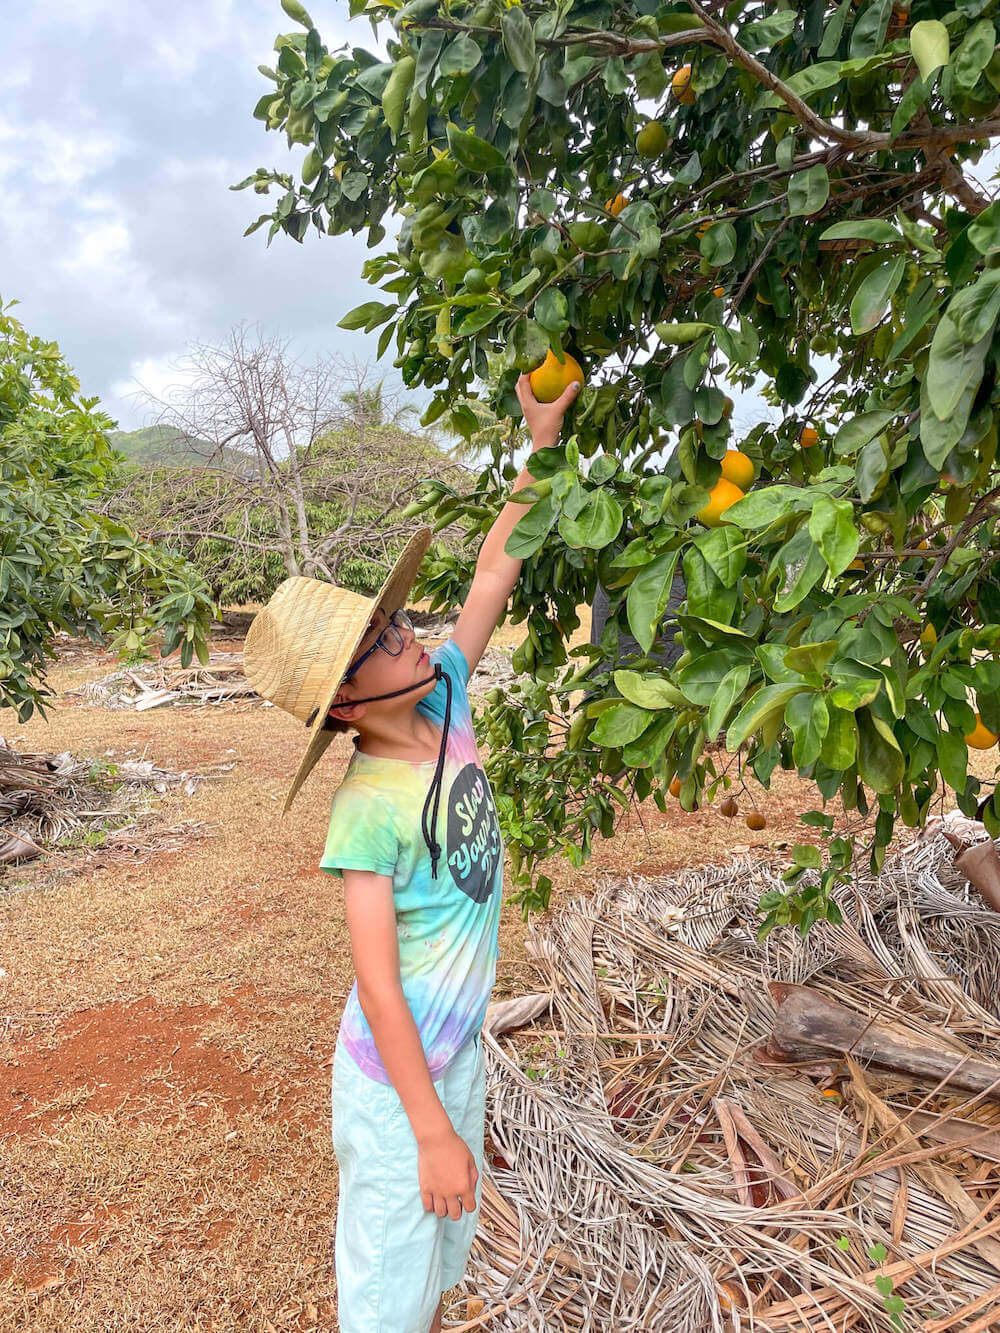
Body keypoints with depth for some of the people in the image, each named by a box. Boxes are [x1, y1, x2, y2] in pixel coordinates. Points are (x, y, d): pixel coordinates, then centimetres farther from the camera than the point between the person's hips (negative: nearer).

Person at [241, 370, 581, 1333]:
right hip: (397, 1073, -7)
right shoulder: (368, 810, -28)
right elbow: (377, 982, -24)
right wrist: (432, 1129, -20)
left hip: (460, 1046, 7)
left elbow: (496, 573, -4)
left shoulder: (446, 700, -10)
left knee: (449, 1232, 28)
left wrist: (542, 445, -4)